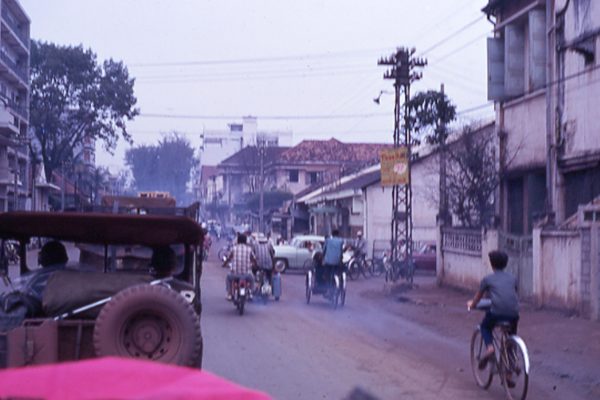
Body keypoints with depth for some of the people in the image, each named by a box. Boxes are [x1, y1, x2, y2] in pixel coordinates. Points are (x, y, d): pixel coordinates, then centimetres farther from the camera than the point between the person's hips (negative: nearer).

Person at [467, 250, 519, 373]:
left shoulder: (488, 279, 12)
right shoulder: (512, 278, 20)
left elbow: (478, 297, 26)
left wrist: (471, 304, 47)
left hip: (497, 313, -3)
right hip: (513, 314, 3)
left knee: (485, 327, 27)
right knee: (512, 335, 25)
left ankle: (489, 347, 0)